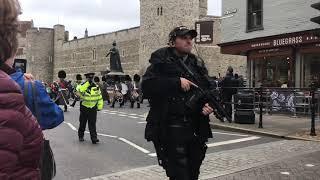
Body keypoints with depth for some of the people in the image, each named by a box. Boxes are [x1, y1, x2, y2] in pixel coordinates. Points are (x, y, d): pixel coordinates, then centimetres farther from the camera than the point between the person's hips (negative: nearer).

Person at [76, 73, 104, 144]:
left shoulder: (96, 87, 3)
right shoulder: (82, 85, -4)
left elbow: (100, 98, 9)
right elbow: (79, 90, -28)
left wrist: (100, 107, 3)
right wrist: (87, 83, -26)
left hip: (93, 108, 1)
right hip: (84, 108, -1)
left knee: (92, 124, -2)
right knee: (82, 123, 11)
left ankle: (94, 138, -1)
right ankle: (81, 136, 29)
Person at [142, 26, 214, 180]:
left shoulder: (198, 64, 13)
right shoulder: (161, 61, -2)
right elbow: (147, 86, -14)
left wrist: (209, 105, -7)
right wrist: (177, 82, -20)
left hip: (196, 130, 6)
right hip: (170, 130, -5)